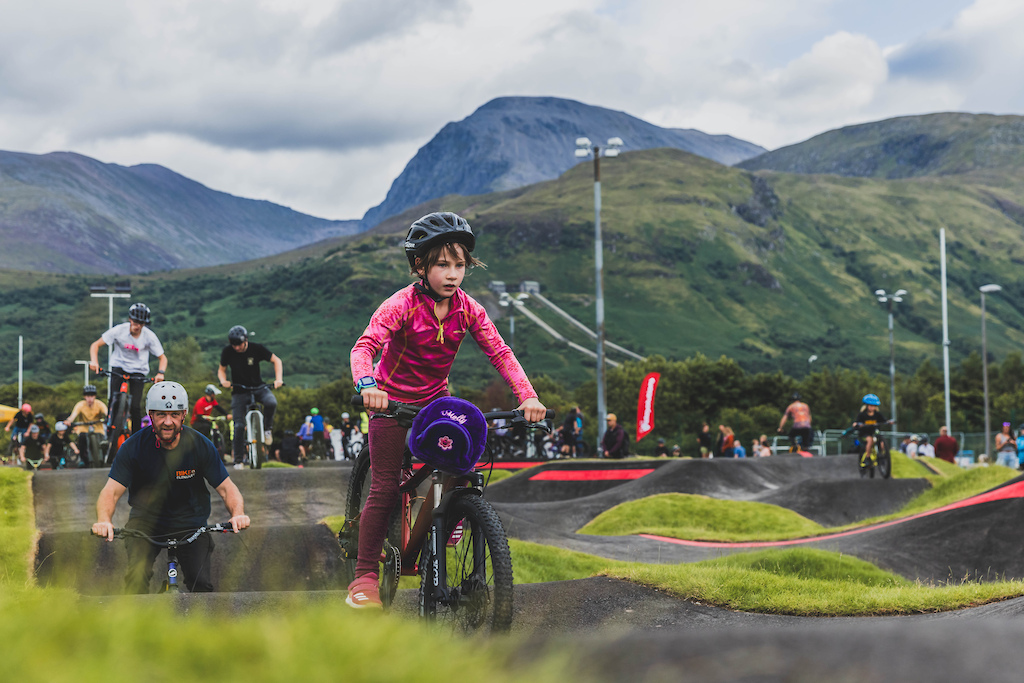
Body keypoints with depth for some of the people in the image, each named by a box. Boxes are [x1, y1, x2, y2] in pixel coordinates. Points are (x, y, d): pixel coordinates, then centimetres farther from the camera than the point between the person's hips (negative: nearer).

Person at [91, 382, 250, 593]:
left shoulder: (200, 445, -14)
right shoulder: (134, 447, -16)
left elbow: (226, 488, -10)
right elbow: (111, 491, -19)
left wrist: (238, 514, -32)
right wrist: (104, 520, -41)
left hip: (190, 524, 1)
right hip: (146, 522, -1)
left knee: (201, 584, -16)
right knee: (137, 575, -26)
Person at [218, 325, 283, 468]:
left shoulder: (257, 349, -13)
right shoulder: (227, 352, -10)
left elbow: (276, 361, -3)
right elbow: (222, 369, 5)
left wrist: (278, 379, -18)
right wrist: (223, 381, -18)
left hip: (258, 387, 0)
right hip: (239, 391, 0)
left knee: (271, 403, -33)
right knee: (239, 426, -11)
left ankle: (267, 428, -4)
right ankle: (239, 459, 1)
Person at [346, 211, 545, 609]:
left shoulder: (468, 310, -7)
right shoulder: (402, 305, -19)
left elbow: (500, 353, -9)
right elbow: (365, 346, -29)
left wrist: (527, 396, -24)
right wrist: (367, 386, -49)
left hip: (436, 401, 5)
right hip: (393, 402, -4)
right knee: (385, 488, -9)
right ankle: (365, 576, -4)